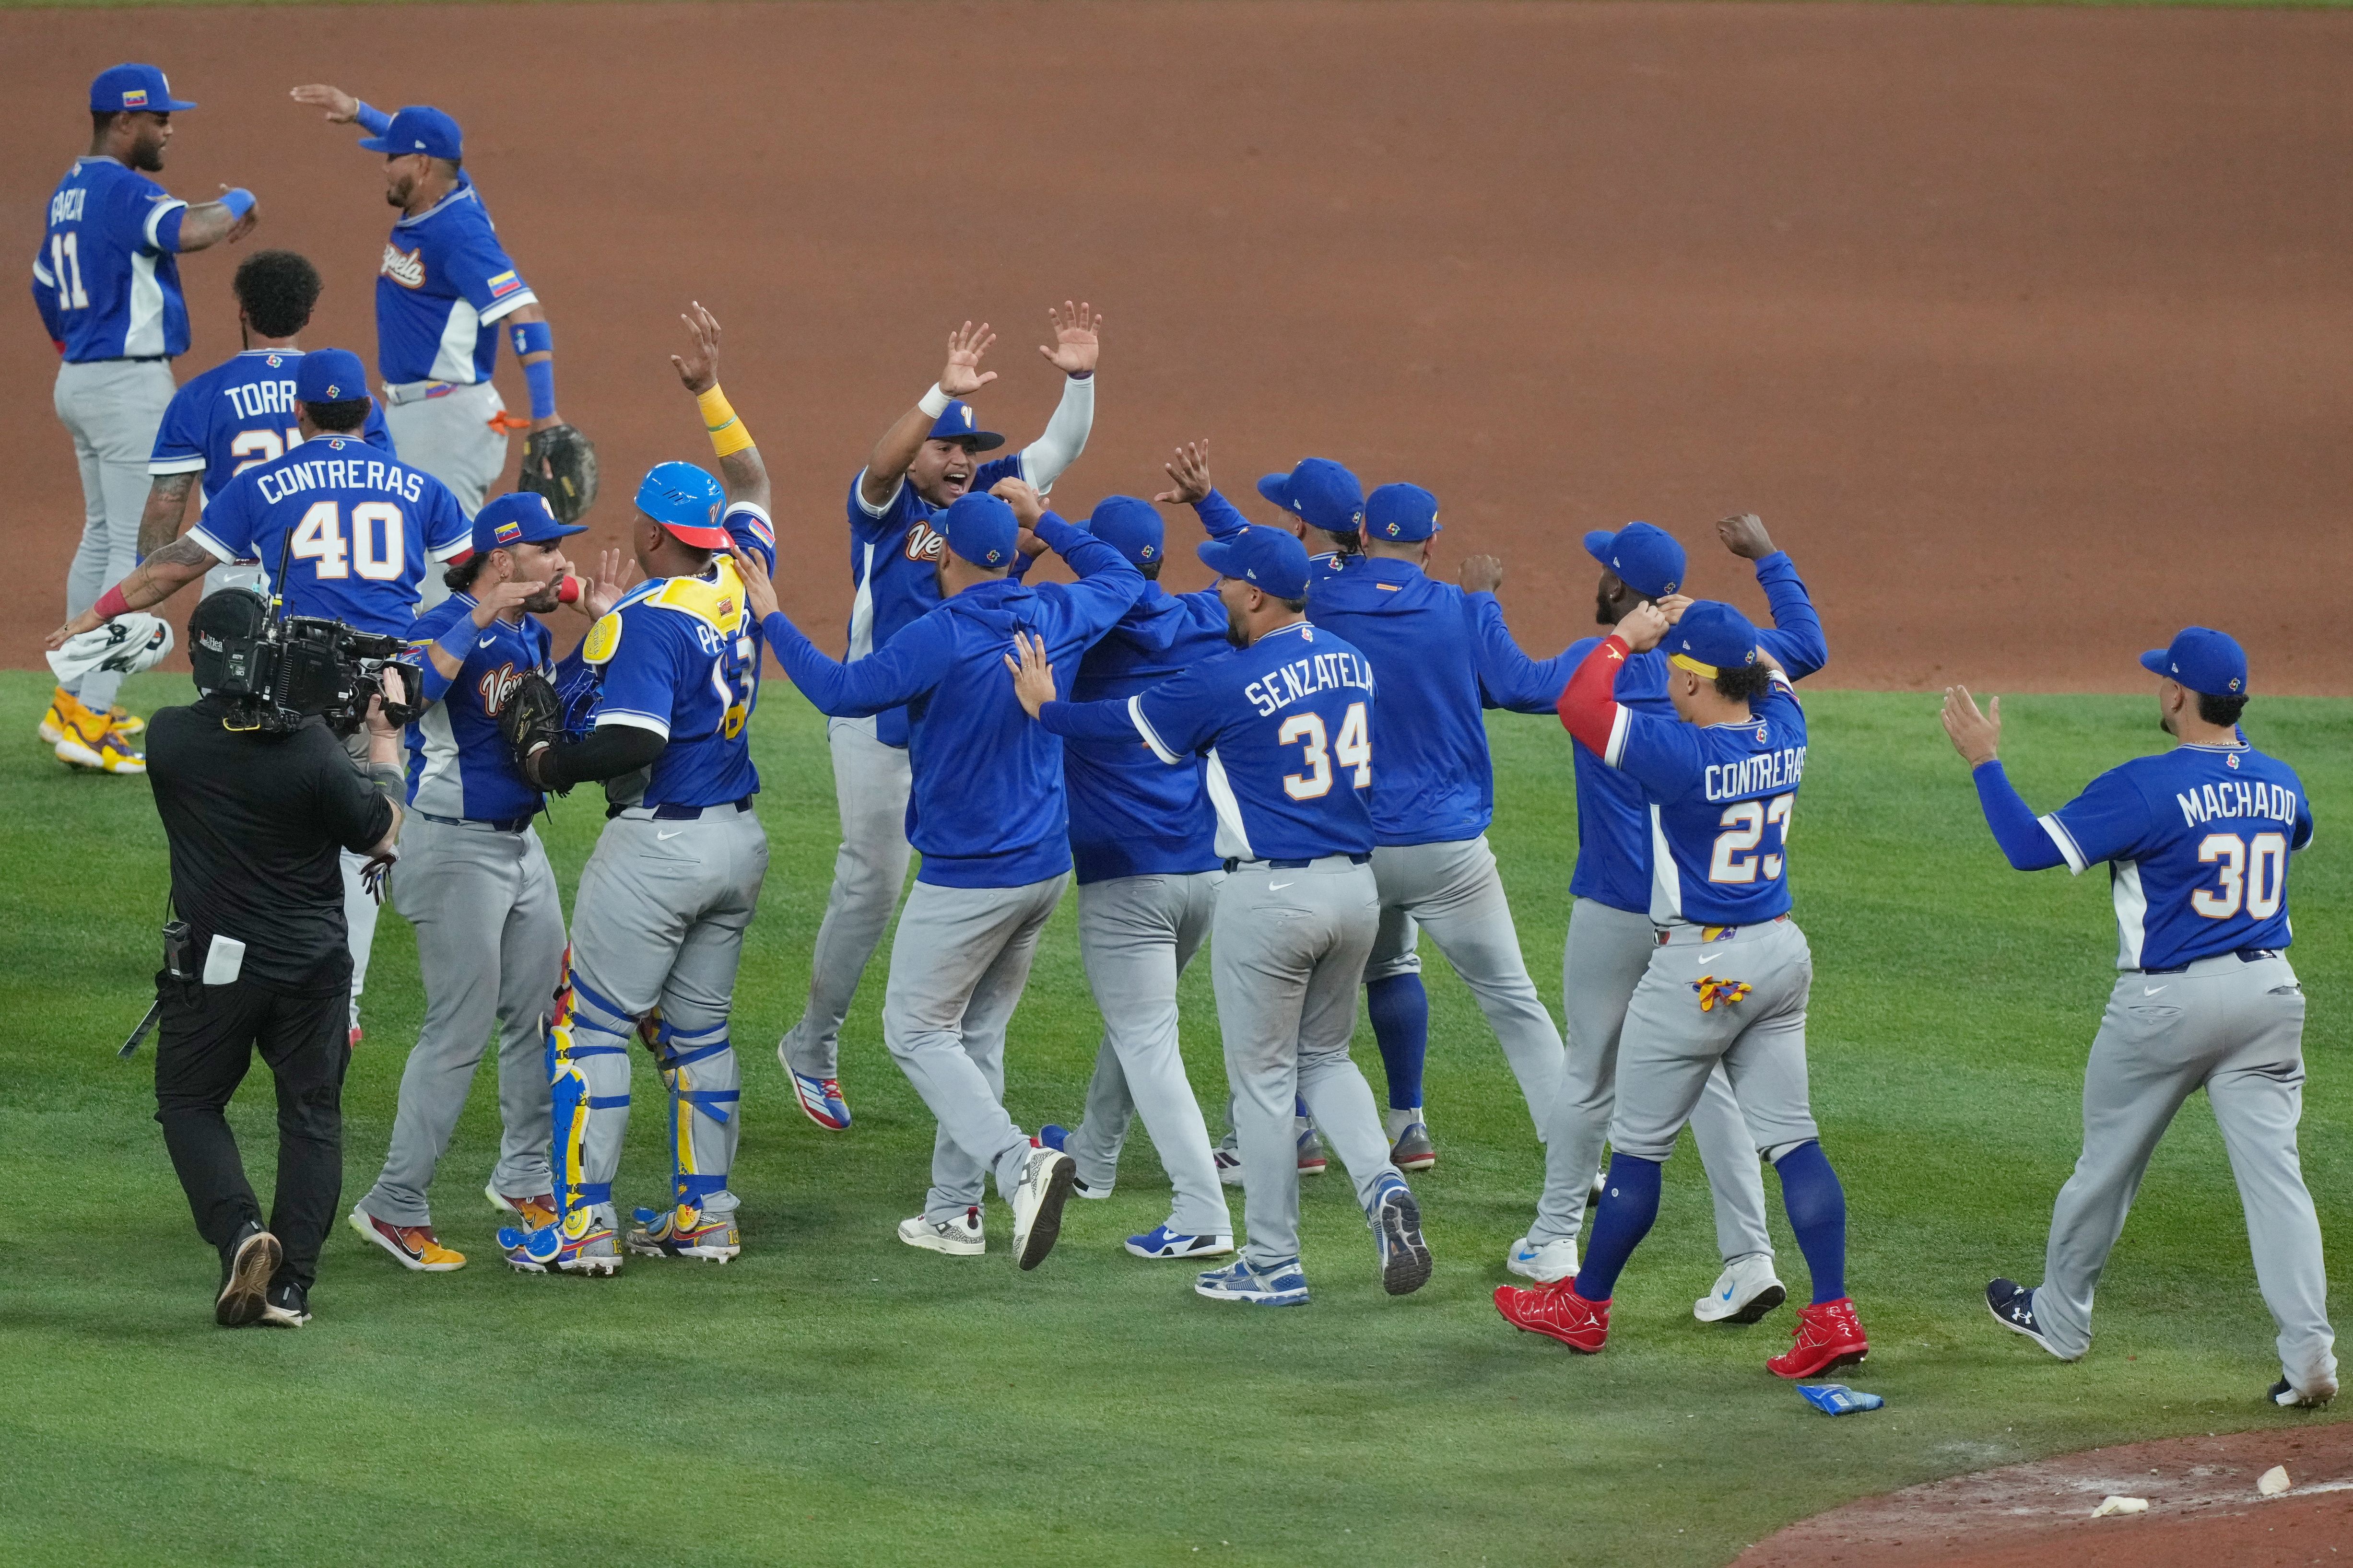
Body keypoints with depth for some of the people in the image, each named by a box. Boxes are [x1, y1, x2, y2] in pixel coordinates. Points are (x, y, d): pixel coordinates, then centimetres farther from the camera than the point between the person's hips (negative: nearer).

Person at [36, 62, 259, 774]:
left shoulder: (69, 193, 13)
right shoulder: (123, 188, -17)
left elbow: (45, 284, 24)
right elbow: (191, 231, -34)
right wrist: (237, 204, -14)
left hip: (79, 380, 10)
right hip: (131, 385, -10)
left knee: (103, 536, 19)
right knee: (137, 549, -8)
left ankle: (76, 702, 23)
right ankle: (92, 720, -11)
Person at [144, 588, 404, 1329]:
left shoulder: (168, 738, -11)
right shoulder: (312, 746, -17)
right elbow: (381, 835, -3)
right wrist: (384, 744, 9)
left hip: (214, 963, 0)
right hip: (313, 962, 0)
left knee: (189, 1103, 15)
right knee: (312, 1114, 12)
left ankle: (240, 1230, -9)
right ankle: (291, 1287, 7)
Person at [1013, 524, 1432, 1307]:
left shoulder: (1227, 683, -14)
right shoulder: (1351, 662, 5)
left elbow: (1124, 721, -3)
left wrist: (1044, 708, 16)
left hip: (1269, 893, -6)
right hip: (1357, 885, 6)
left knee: (1263, 1079, 5)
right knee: (1324, 1057, 22)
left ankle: (1274, 1266, 10)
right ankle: (1381, 1184, -4)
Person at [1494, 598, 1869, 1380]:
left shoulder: (1685, 756, -22)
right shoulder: (1782, 734, -2)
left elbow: (1580, 705, -16)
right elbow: (1772, 674, 22)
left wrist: (1625, 639, -4)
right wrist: (1700, 621, 20)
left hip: (1699, 965, -7)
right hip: (1781, 955, 7)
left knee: (1639, 1144, 7)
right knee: (1791, 1138, 5)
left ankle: (1584, 1307, 19)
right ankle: (1833, 1315, -3)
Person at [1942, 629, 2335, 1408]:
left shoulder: (2148, 787, -17)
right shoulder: (2281, 784, 4)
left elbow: (2033, 847, -18)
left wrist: (1984, 760, -7)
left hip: (2168, 999, -5)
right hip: (2270, 993, 5)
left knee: (2108, 1160, 15)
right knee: (2274, 1168, 0)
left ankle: (2061, 1316, 32)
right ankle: (2309, 1350, -12)